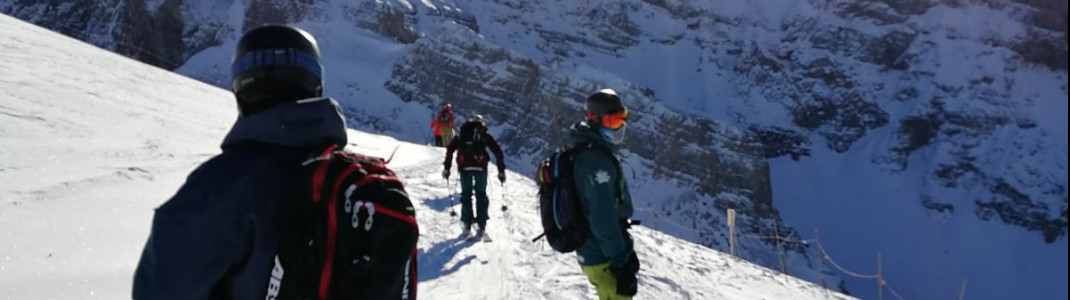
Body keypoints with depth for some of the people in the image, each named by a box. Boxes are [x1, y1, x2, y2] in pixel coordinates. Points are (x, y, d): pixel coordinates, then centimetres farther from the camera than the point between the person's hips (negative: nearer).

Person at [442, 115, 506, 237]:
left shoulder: (461, 135, 19)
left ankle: (467, 225, 6)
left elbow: (450, 149, 7)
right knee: (481, 195, 8)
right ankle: (481, 226, 4)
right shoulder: (485, 135, 16)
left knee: (466, 194, 11)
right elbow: (498, 151, 10)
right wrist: (501, 170, 12)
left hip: (465, 167, 1)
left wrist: (447, 168, 8)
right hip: (480, 167, -1)